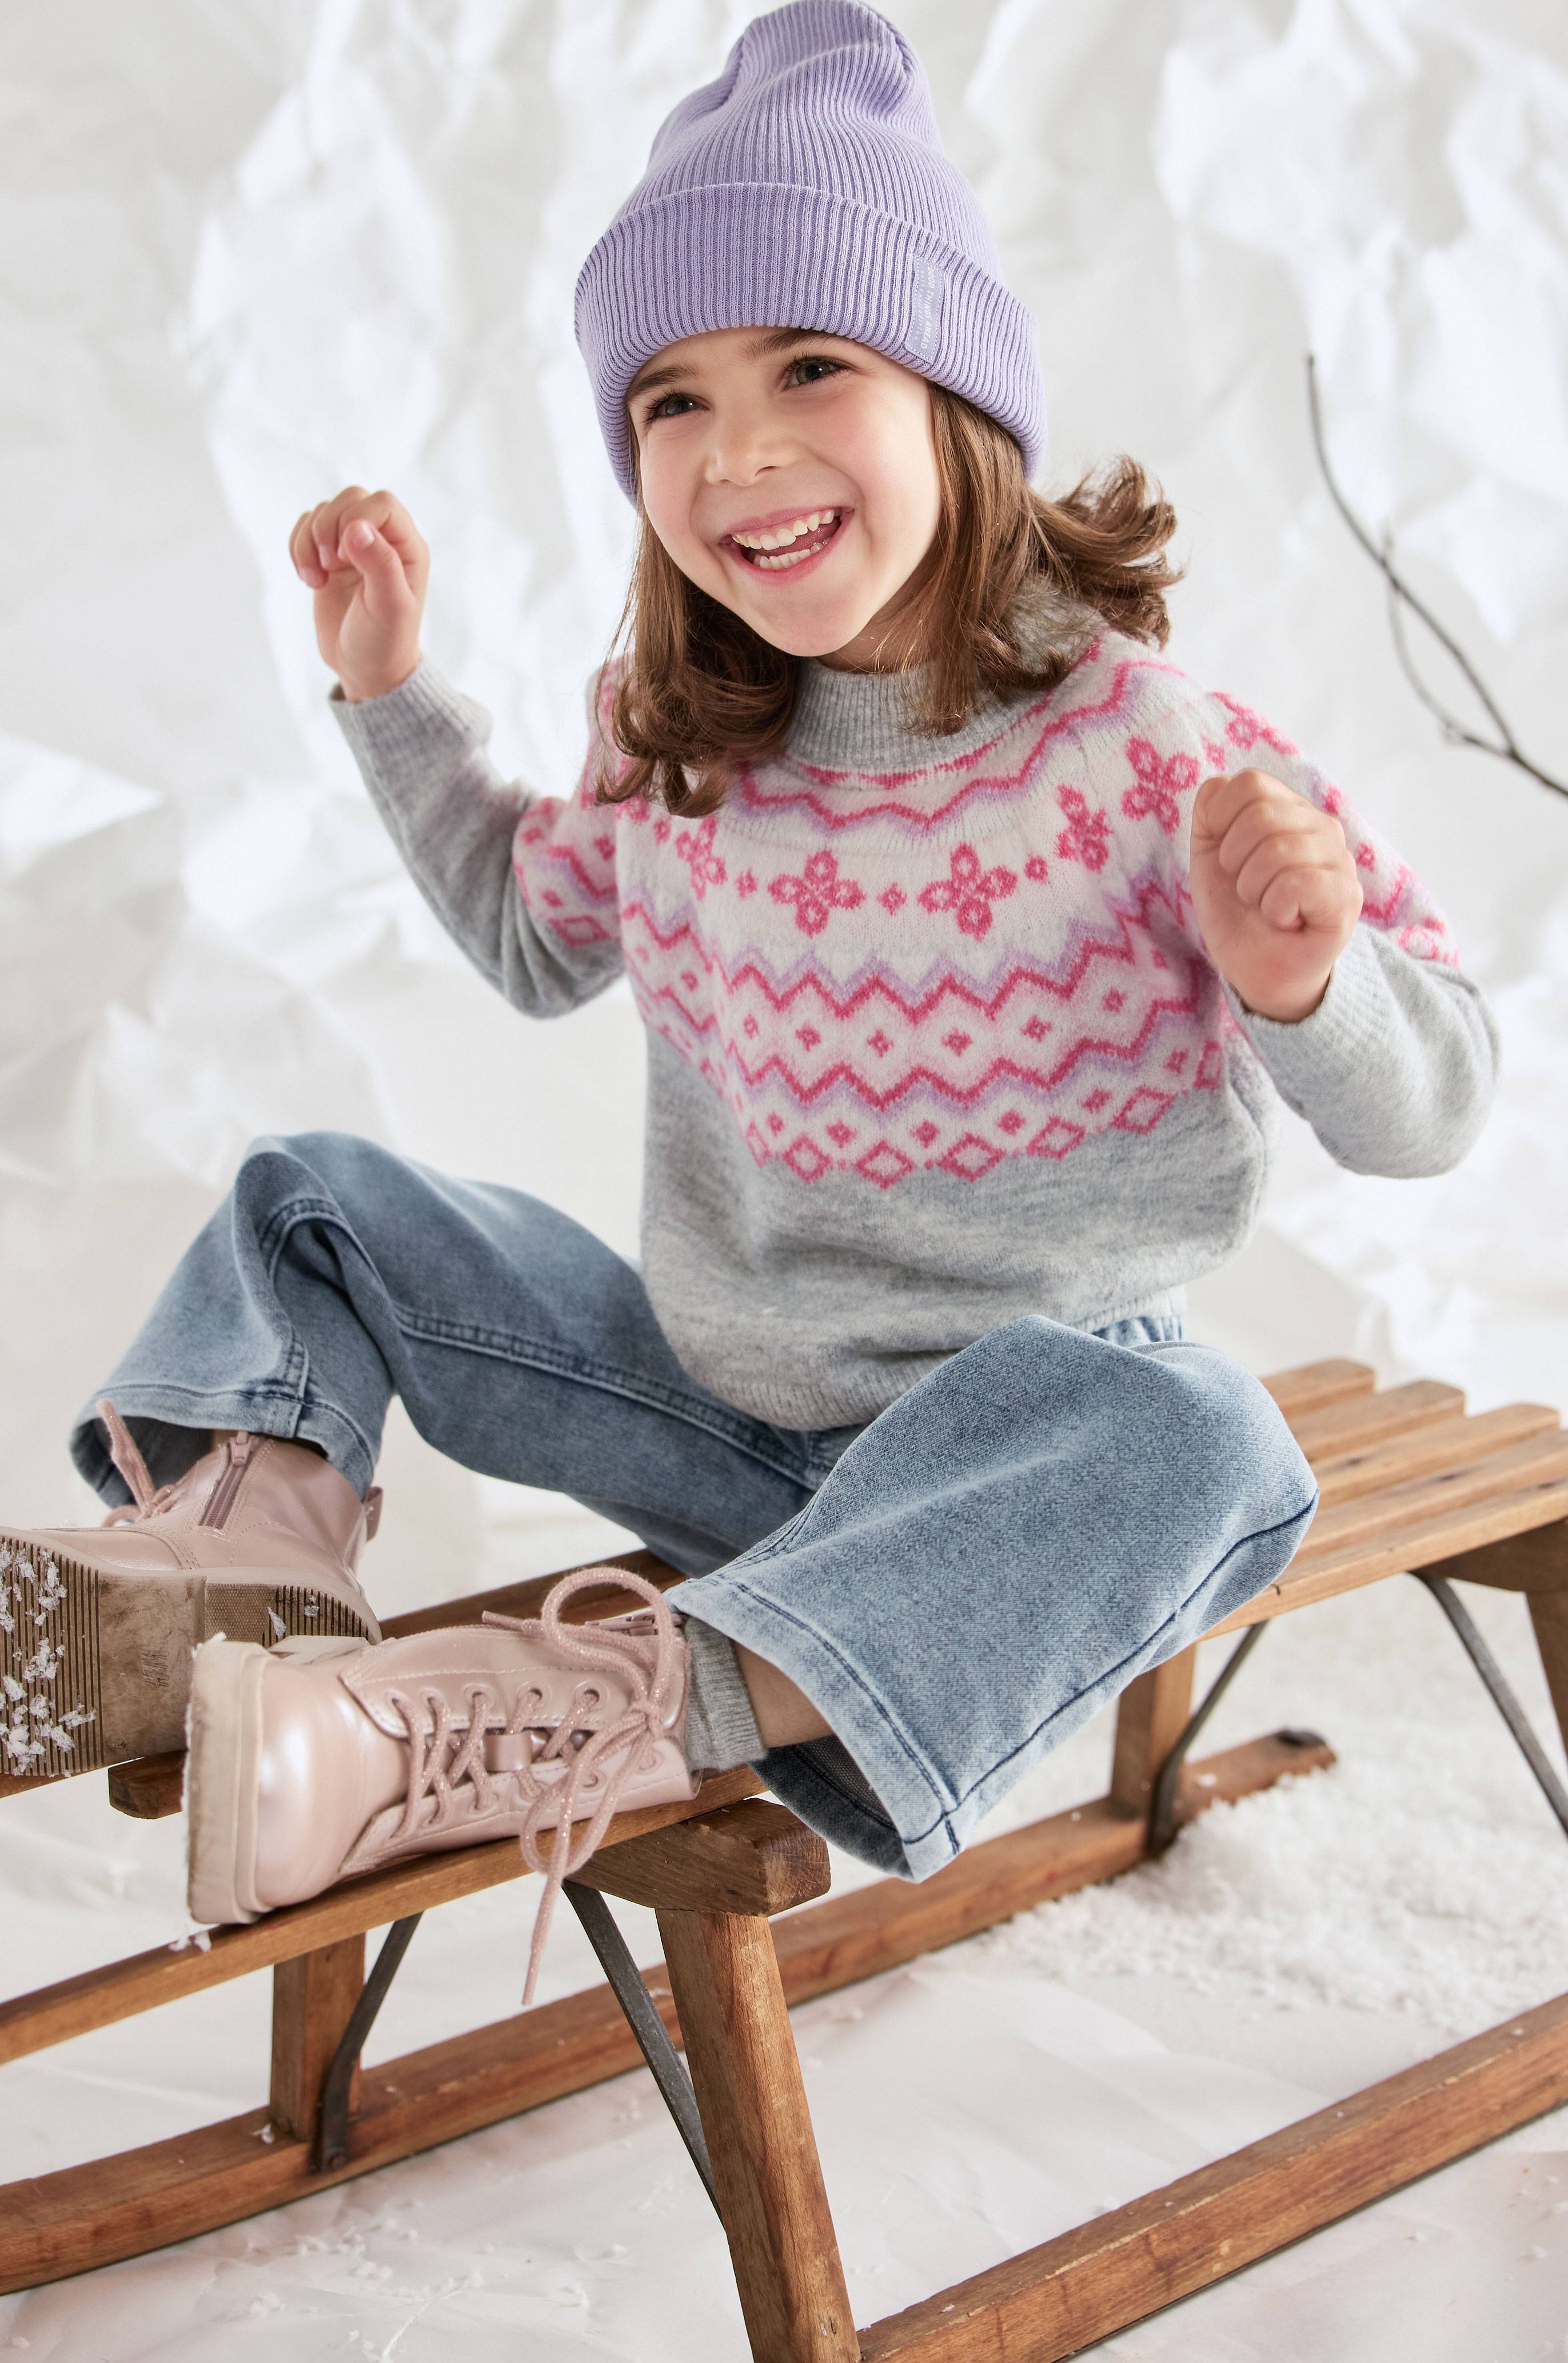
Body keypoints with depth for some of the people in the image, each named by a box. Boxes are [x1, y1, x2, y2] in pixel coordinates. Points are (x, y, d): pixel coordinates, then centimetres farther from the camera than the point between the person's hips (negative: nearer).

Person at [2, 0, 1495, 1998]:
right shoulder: (665, 746, -4)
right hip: (703, 1387, 5)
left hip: (1019, 1418, -4)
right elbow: (537, 943, 19)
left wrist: (1302, 983, -37)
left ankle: (578, 1723, -47)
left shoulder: (1146, 757, -19)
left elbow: (1433, 1118, -15)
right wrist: (391, 689, 9)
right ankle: (233, 1562, -19)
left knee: (1192, 1442, -39)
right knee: (310, 1198, 6)